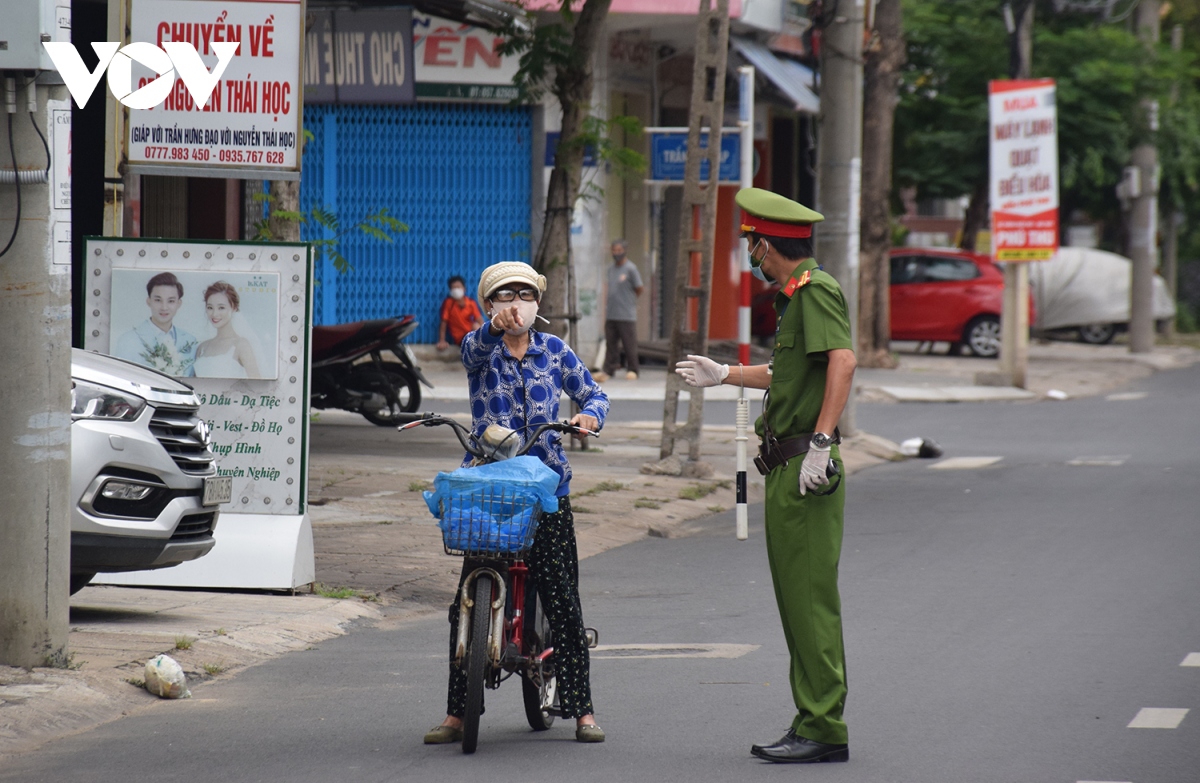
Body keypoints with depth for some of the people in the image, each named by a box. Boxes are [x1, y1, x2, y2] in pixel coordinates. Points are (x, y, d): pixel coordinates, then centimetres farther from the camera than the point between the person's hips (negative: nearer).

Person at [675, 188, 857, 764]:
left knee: (810, 599, -10)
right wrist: (724, 375, 41)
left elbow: (842, 361, -25)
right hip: (785, 470, 11)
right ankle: (812, 723, 17)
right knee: (796, 601, 12)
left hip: (807, 468, -11)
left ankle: (824, 730, -10)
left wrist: (820, 442, -29)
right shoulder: (795, 296, 19)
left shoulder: (816, 290, -11)